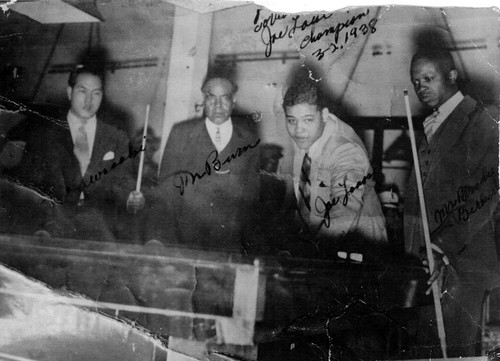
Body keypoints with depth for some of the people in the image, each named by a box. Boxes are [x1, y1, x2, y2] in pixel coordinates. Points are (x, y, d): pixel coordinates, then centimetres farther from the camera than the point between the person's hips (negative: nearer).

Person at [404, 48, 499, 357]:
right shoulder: (433, 123, 16)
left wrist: (445, 243, -23)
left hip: (462, 258, -7)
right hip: (430, 251, 7)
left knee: (457, 347, 2)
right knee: (427, 342, 14)